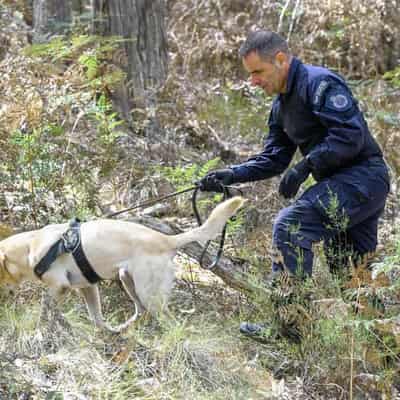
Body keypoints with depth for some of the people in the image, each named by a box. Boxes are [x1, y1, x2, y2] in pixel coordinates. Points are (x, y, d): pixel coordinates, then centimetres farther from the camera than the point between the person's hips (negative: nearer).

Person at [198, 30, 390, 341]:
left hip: (363, 176, -11)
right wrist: (231, 175, 4)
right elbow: (273, 159, 17)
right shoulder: (282, 105, 17)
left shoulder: (321, 83, -14)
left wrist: (306, 165, -26)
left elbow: (350, 135, -23)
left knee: (291, 224, -23)